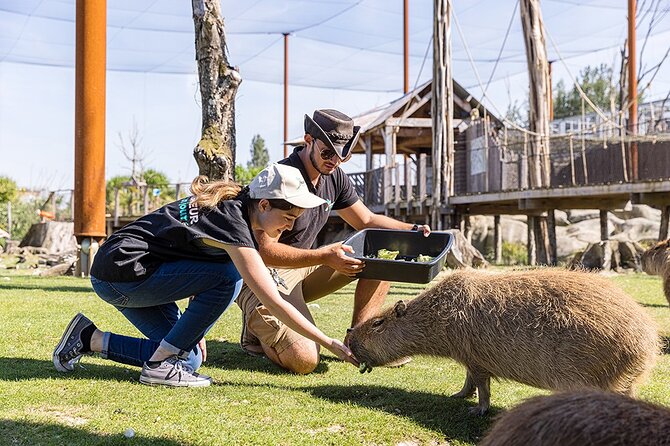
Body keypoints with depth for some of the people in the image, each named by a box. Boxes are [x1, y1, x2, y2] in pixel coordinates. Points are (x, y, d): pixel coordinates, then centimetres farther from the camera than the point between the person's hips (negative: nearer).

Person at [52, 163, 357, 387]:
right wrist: (331, 344, -20)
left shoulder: (230, 206, 6)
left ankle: (90, 339, 12)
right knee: (229, 276, -19)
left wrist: (196, 331, 11)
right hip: (119, 272, -9)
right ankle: (160, 365, -11)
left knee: (190, 357, 6)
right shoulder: (233, 222, -22)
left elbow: (202, 277, 14)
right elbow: (273, 302, -24)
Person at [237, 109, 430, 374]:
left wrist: (412, 230, -2)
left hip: (302, 267, 9)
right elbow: (264, 251, -27)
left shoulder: (334, 177, 3)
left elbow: (367, 221, 15)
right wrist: (324, 257, -37)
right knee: (304, 360, -27)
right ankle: (257, 326, 4)